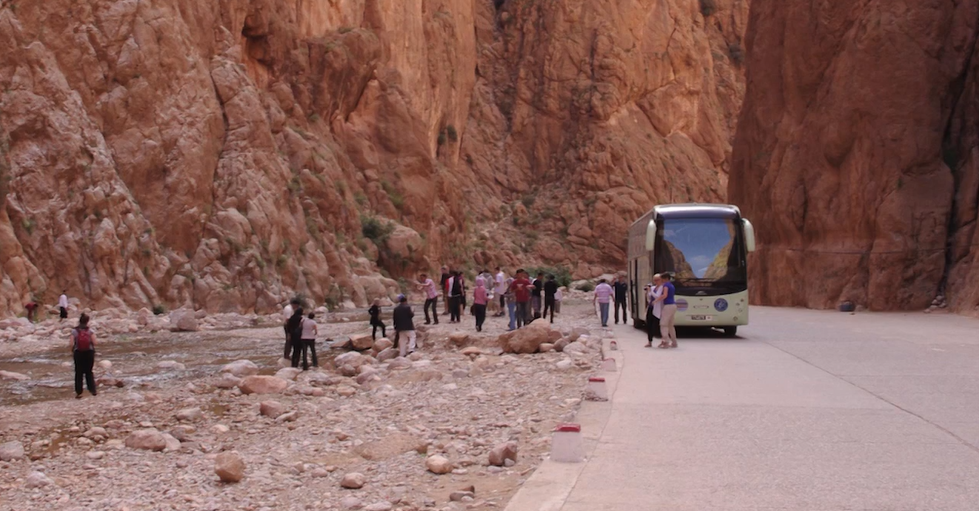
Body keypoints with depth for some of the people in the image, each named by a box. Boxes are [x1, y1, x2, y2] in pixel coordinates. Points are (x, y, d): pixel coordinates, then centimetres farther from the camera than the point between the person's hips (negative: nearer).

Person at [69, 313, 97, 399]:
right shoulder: (90, 331, -7)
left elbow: (71, 344, -12)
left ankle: (78, 392, 8)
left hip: (78, 353, -1)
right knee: (89, 372, 14)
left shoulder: (74, 331, -8)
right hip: (89, 353, 1)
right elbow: (94, 342, -11)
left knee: (78, 373, 7)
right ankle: (92, 390, 11)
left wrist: (72, 351, 7)